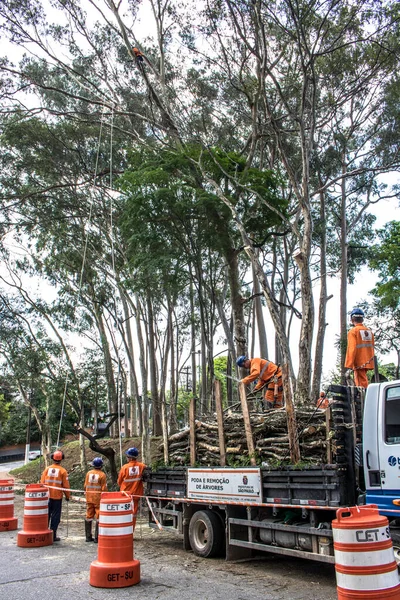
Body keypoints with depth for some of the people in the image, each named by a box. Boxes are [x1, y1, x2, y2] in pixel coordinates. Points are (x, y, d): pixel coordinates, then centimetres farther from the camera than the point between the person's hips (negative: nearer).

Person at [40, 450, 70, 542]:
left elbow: (42, 483, 5)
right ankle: (53, 535, 4)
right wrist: (67, 496, 6)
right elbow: (66, 485, -6)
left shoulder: (47, 469, 1)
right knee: (55, 516, 4)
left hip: (47, 496, 3)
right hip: (57, 497, -3)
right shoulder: (63, 471, -8)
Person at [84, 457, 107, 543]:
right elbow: (104, 489, -10)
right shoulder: (102, 475, -12)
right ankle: (97, 537, 1)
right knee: (99, 518, 2)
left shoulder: (88, 473, 1)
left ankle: (88, 537, 18)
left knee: (89, 517, 12)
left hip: (89, 499, 5)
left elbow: (85, 486, 6)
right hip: (98, 499, -4)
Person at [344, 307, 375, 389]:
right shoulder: (369, 331, 13)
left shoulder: (353, 331, -8)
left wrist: (348, 366, -15)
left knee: (362, 384, -7)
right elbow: (372, 349, 17)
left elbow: (352, 349, -16)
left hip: (359, 363, -7)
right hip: (368, 363, 7)